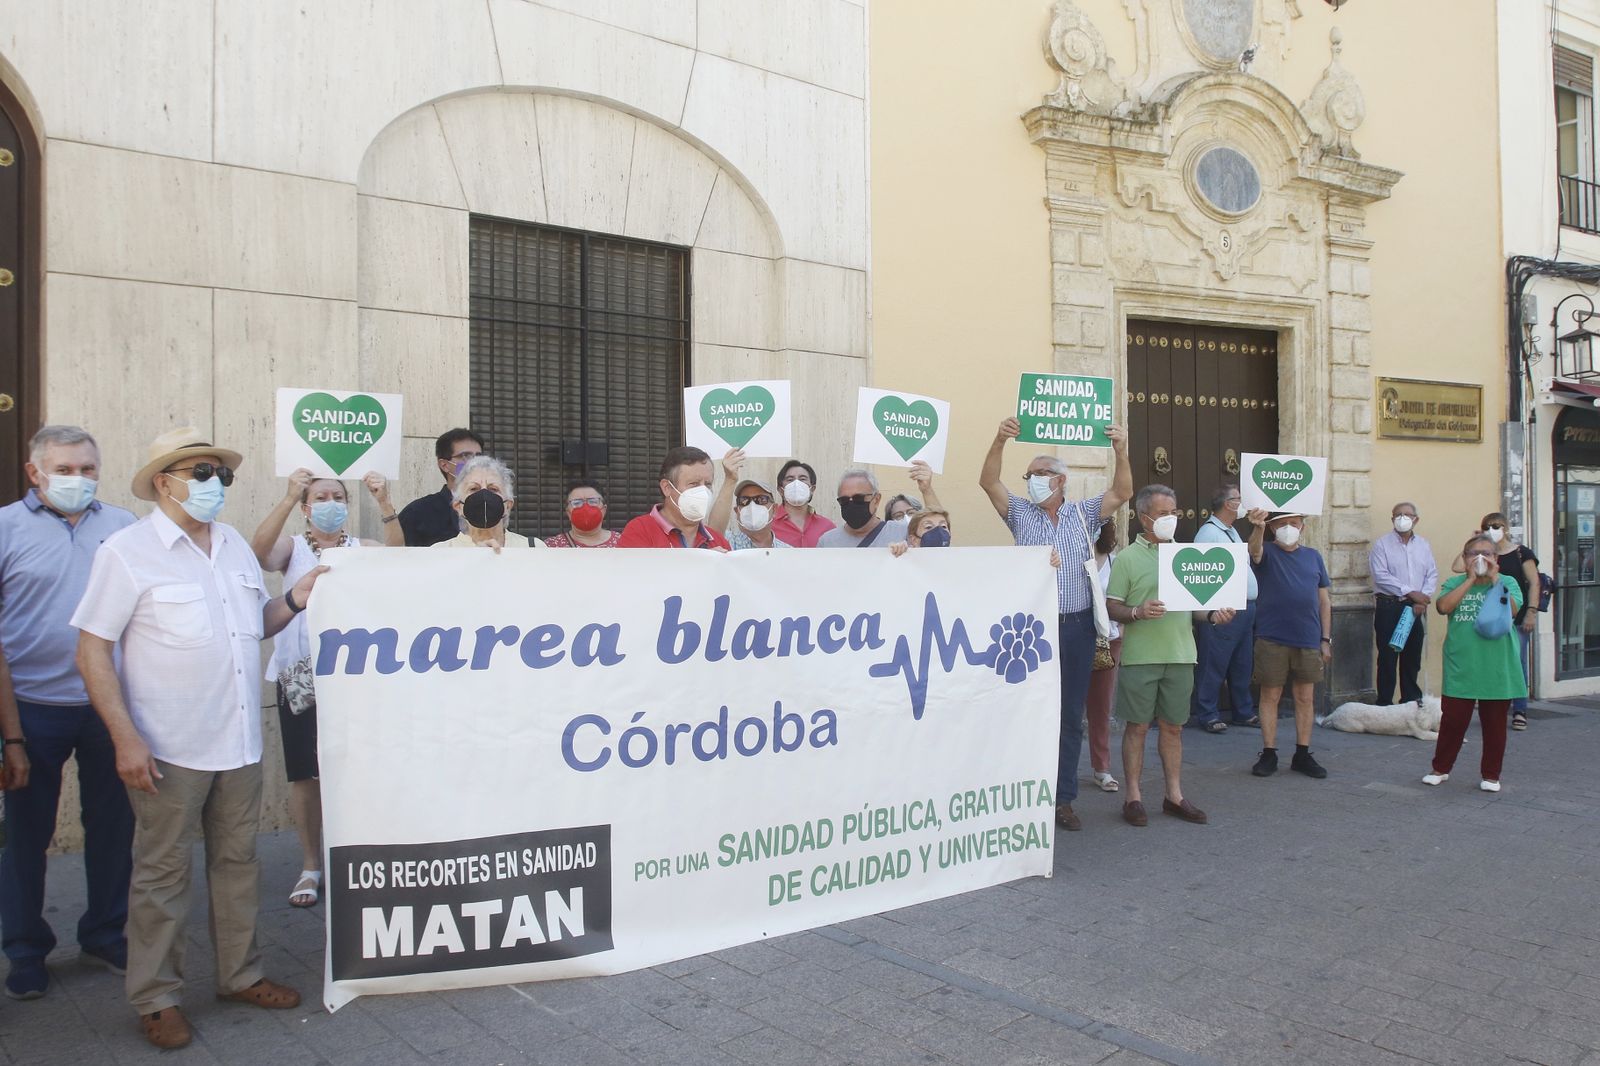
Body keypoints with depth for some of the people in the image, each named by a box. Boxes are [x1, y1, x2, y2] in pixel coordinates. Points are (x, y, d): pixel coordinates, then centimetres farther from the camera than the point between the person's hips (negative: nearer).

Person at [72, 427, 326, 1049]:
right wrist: (125, 737, -17)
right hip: (168, 750, -6)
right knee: (162, 873, 6)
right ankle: (156, 998, 20)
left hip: (239, 742, 6)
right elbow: (93, 651, -10)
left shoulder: (235, 545, 11)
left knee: (237, 861, 15)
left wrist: (294, 600, 1)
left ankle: (241, 975, 29)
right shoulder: (128, 551, -8)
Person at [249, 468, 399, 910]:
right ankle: (310, 866, 18)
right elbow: (258, 551, -16)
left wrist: (384, 503, -27)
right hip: (300, 675, 0)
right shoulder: (292, 547, 6)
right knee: (304, 774, 4)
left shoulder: (361, 549, 8)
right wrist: (288, 497, -28)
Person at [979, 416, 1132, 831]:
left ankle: (1063, 798, 16)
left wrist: (1121, 451, -16)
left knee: (1071, 716, 7)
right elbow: (988, 482, -6)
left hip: (1076, 627, 1)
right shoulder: (1020, 513, 7)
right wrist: (1000, 442, -21)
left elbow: (1122, 492, -1)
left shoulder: (1084, 514, 10)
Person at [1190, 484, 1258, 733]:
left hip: (1245, 608, 9)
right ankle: (1207, 715, 4)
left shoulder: (1232, 532, 18)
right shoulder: (1208, 532, -11)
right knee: (1214, 666, -3)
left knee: (1243, 665, 15)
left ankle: (1243, 712, 24)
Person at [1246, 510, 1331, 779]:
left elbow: (1323, 600, 11)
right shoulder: (1266, 553, 1)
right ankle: (1269, 755, 11)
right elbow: (1254, 550, -25)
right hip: (1272, 639, -3)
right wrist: (1258, 528, -47)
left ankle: (1302, 755, 17)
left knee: (1305, 698, 8)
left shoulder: (1313, 556, 9)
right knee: (1270, 696, 3)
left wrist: (1326, 639, 6)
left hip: (1308, 640, 3)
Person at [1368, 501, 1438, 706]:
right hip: (1389, 607, -4)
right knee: (1387, 658, -2)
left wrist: (1423, 599, -8)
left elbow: (1432, 574, 7)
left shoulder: (1423, 544, 13)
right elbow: (1381, 576, -12)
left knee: (1412, 658, 10)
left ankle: (1412, 702, 21)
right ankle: (1384, 704, 3)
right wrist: (1411, 593, -15)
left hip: (1415, 609, 4)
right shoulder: (1381, 544, -2)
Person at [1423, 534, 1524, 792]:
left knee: (1494, 723, 8)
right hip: (1460, 667, 0)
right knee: (1453, 719, 4)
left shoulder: (1507, 582, 3)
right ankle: (1441, 768, 18)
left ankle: (1491, 775, 22)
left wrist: (1494, 578, -15)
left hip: (1497, 668, 0)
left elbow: (1511, 610, -15)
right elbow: (1443, 607, -14)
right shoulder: (1455, 583, 5)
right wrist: (1471, 579, -13)